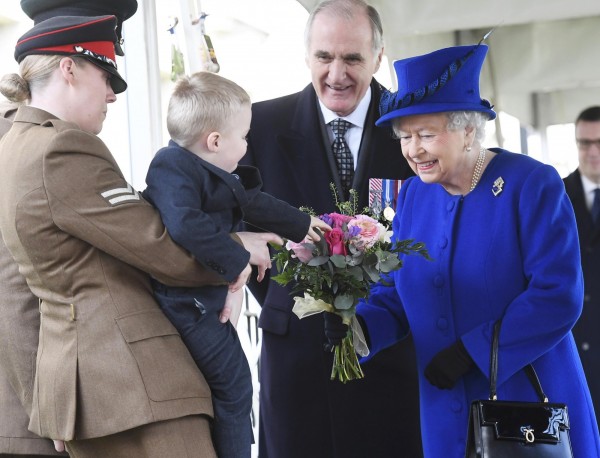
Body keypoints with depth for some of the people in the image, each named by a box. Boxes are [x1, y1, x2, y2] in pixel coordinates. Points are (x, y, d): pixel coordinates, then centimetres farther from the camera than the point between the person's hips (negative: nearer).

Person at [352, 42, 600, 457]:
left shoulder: (532, 185, -11)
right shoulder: (412, 196, 7)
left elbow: (559, 296, -18)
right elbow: (396, 294, 8)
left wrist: (471, 352, -20)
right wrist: (359, 326, -14)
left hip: (531, 403, -5)